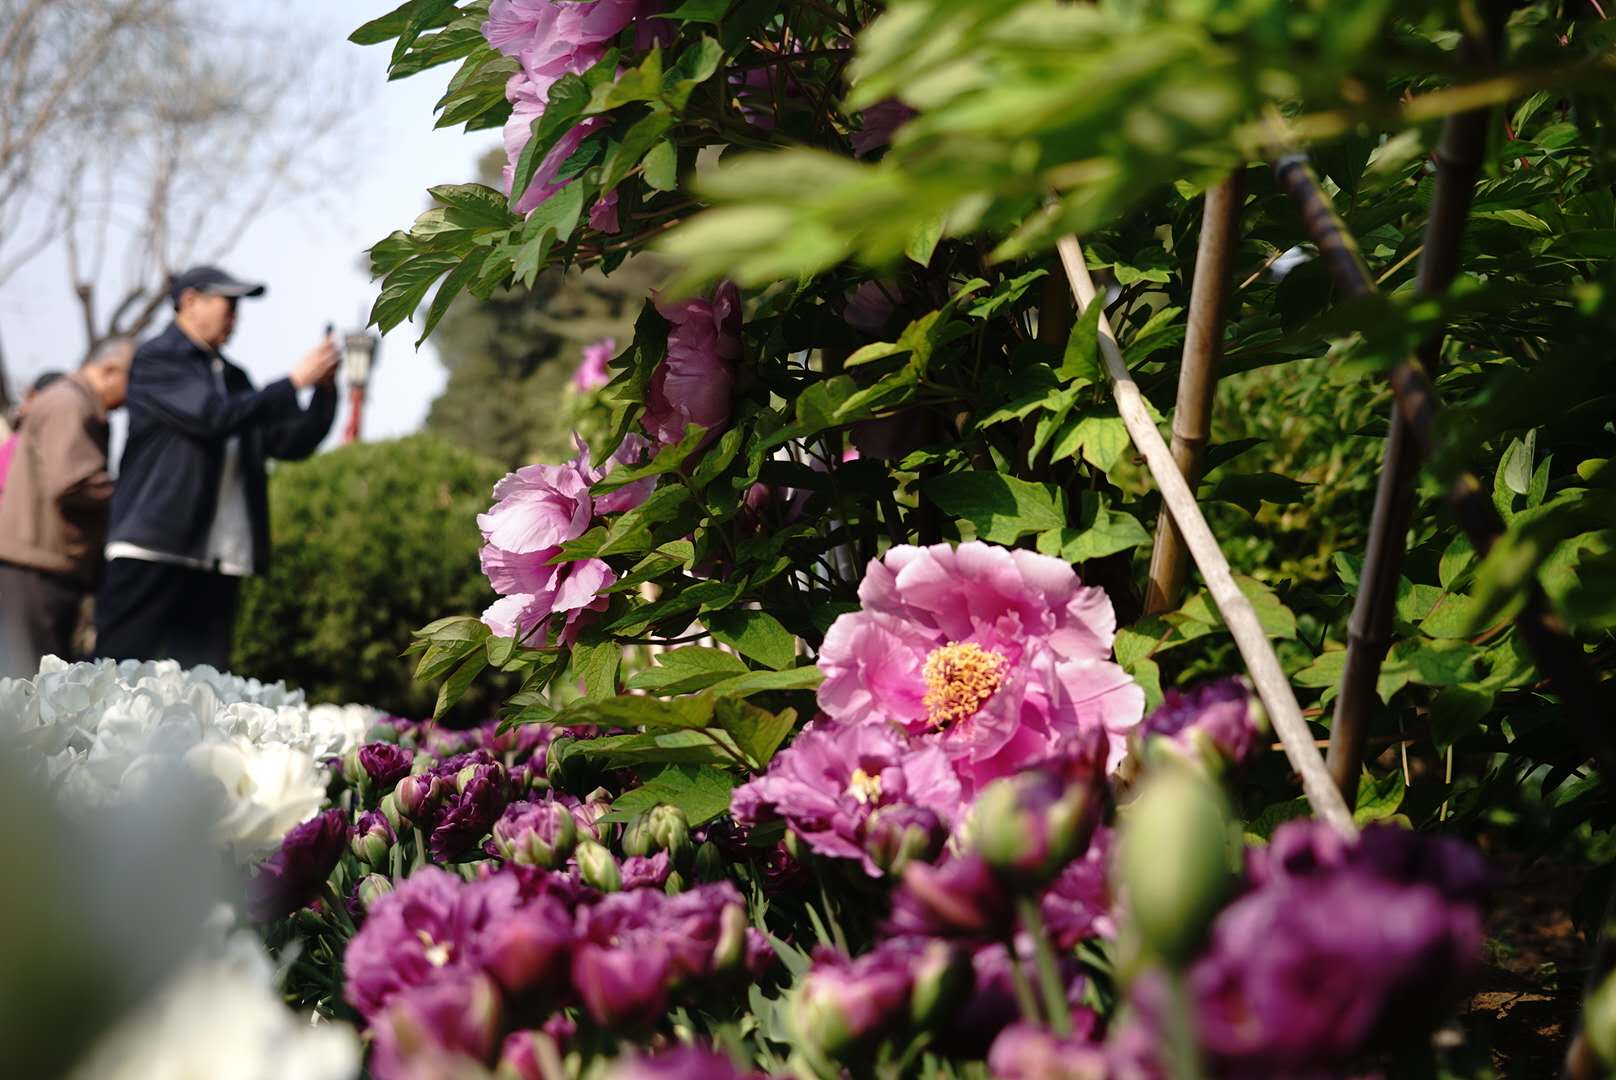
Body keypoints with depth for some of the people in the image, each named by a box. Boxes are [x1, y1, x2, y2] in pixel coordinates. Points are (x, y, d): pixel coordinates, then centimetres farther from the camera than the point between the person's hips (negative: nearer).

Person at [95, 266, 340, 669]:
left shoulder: (233, 378, 20)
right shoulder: (155, 360, -1)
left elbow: (291, 443, 16)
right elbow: (215, 418, -15)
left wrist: (325, 387, 2)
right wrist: (295, 381, -10)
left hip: (219, 560, 7)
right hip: (153, 551, -7)